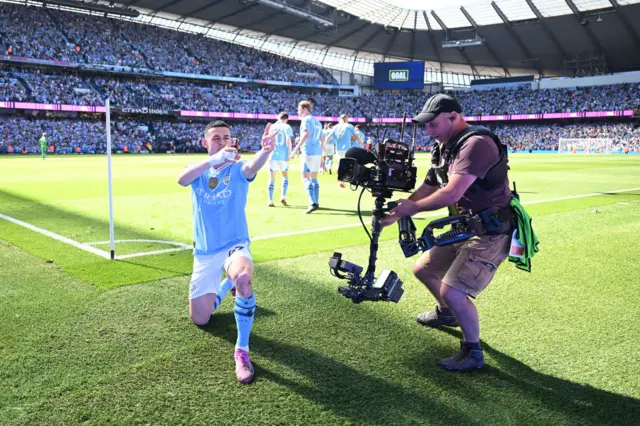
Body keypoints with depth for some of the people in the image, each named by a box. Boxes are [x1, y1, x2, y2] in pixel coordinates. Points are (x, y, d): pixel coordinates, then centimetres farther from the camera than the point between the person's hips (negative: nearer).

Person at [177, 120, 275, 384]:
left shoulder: (237, 169, -5)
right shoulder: (198, 170, 2)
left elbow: (252, 167, -31)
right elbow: (182, 180, -23)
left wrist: (265, 151, -55)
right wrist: (215, 159, -40)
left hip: (234, 245, -3)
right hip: (204, 253, 4)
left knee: (243, 278, -40)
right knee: (199, 319, 11)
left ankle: (242, 350, -26)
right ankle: (226, 284, 41)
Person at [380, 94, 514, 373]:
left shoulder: (476, 143, -22)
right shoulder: (445, 149, 9)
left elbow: (451, 194, -31)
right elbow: (426, 190, 12)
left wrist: (411, 208, -17)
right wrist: (393, 214, 0)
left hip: (490, 233, -10)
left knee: (452, 291, -19)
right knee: (422, 269, 18)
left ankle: (473, 353, 5)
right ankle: (447, 314, 46)